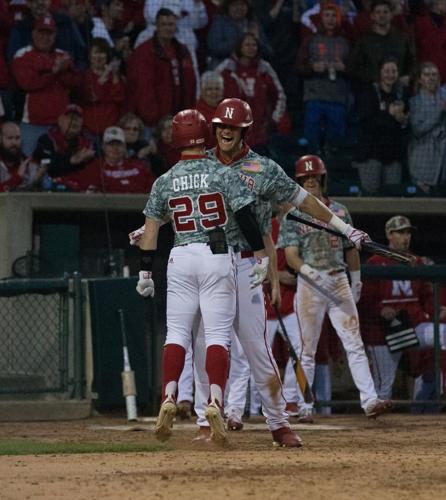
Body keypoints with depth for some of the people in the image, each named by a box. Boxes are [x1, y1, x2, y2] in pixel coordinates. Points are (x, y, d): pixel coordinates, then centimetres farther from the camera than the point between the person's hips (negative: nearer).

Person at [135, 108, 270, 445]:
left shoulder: (165, 181, 6)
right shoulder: (223, 174, -2)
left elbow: (151, 230, 7)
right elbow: (246, 218, -9)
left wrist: (145, 272, 12)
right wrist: (262, 257, -5)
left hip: (180, 258, 2)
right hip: (217, 256, -2)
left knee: (177, 332, 7)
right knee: (218, 335, -4)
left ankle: (169, 399, -7)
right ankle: (215, 402, -17)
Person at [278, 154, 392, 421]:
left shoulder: (340, 211, 13)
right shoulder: (293, 215, 2)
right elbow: (291, 255, -7)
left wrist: (356, 282, 20)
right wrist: (311, 273, -24)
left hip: (340, 281, 2)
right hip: (309, 282, -2)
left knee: (354, 343, -6)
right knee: (306, 348, 1)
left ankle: (370, 400, -14)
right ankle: (303, 406, 6)